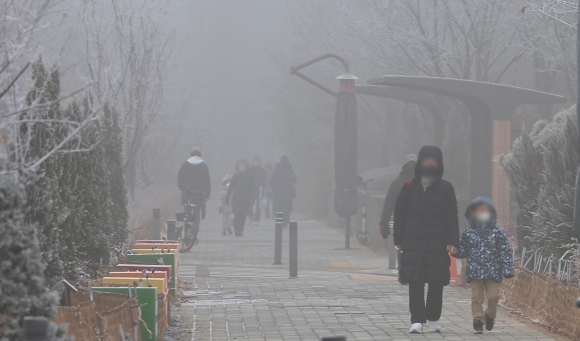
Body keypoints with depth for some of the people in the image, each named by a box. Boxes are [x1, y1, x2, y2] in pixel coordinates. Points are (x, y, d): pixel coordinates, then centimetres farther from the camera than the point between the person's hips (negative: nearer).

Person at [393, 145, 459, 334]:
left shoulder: (446, 188, 3)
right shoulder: (410, 187, 5)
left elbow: (452, 218, 1)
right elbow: (400, 214, 8)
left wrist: (452, 242, -8)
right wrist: (399, 239, 3)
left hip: (438, 245, 0)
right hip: (413, 244, 0)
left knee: (436, 283, 6)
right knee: (415, 283, -4)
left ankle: (433, 319, 20)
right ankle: (417, 320, -4)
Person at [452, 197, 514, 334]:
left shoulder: (497, 232, -1)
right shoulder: (469, 232, 3)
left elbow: (505, 251, -1)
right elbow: (463, 251, 10)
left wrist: (507, 269, -6)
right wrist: (454, 251, -11)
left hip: (493, 271, -1)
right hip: (475, 271, 1)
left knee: (493, 296, -1)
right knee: (477, 297, 1)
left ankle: (490, 315, 25)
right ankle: (478, 320, 7)